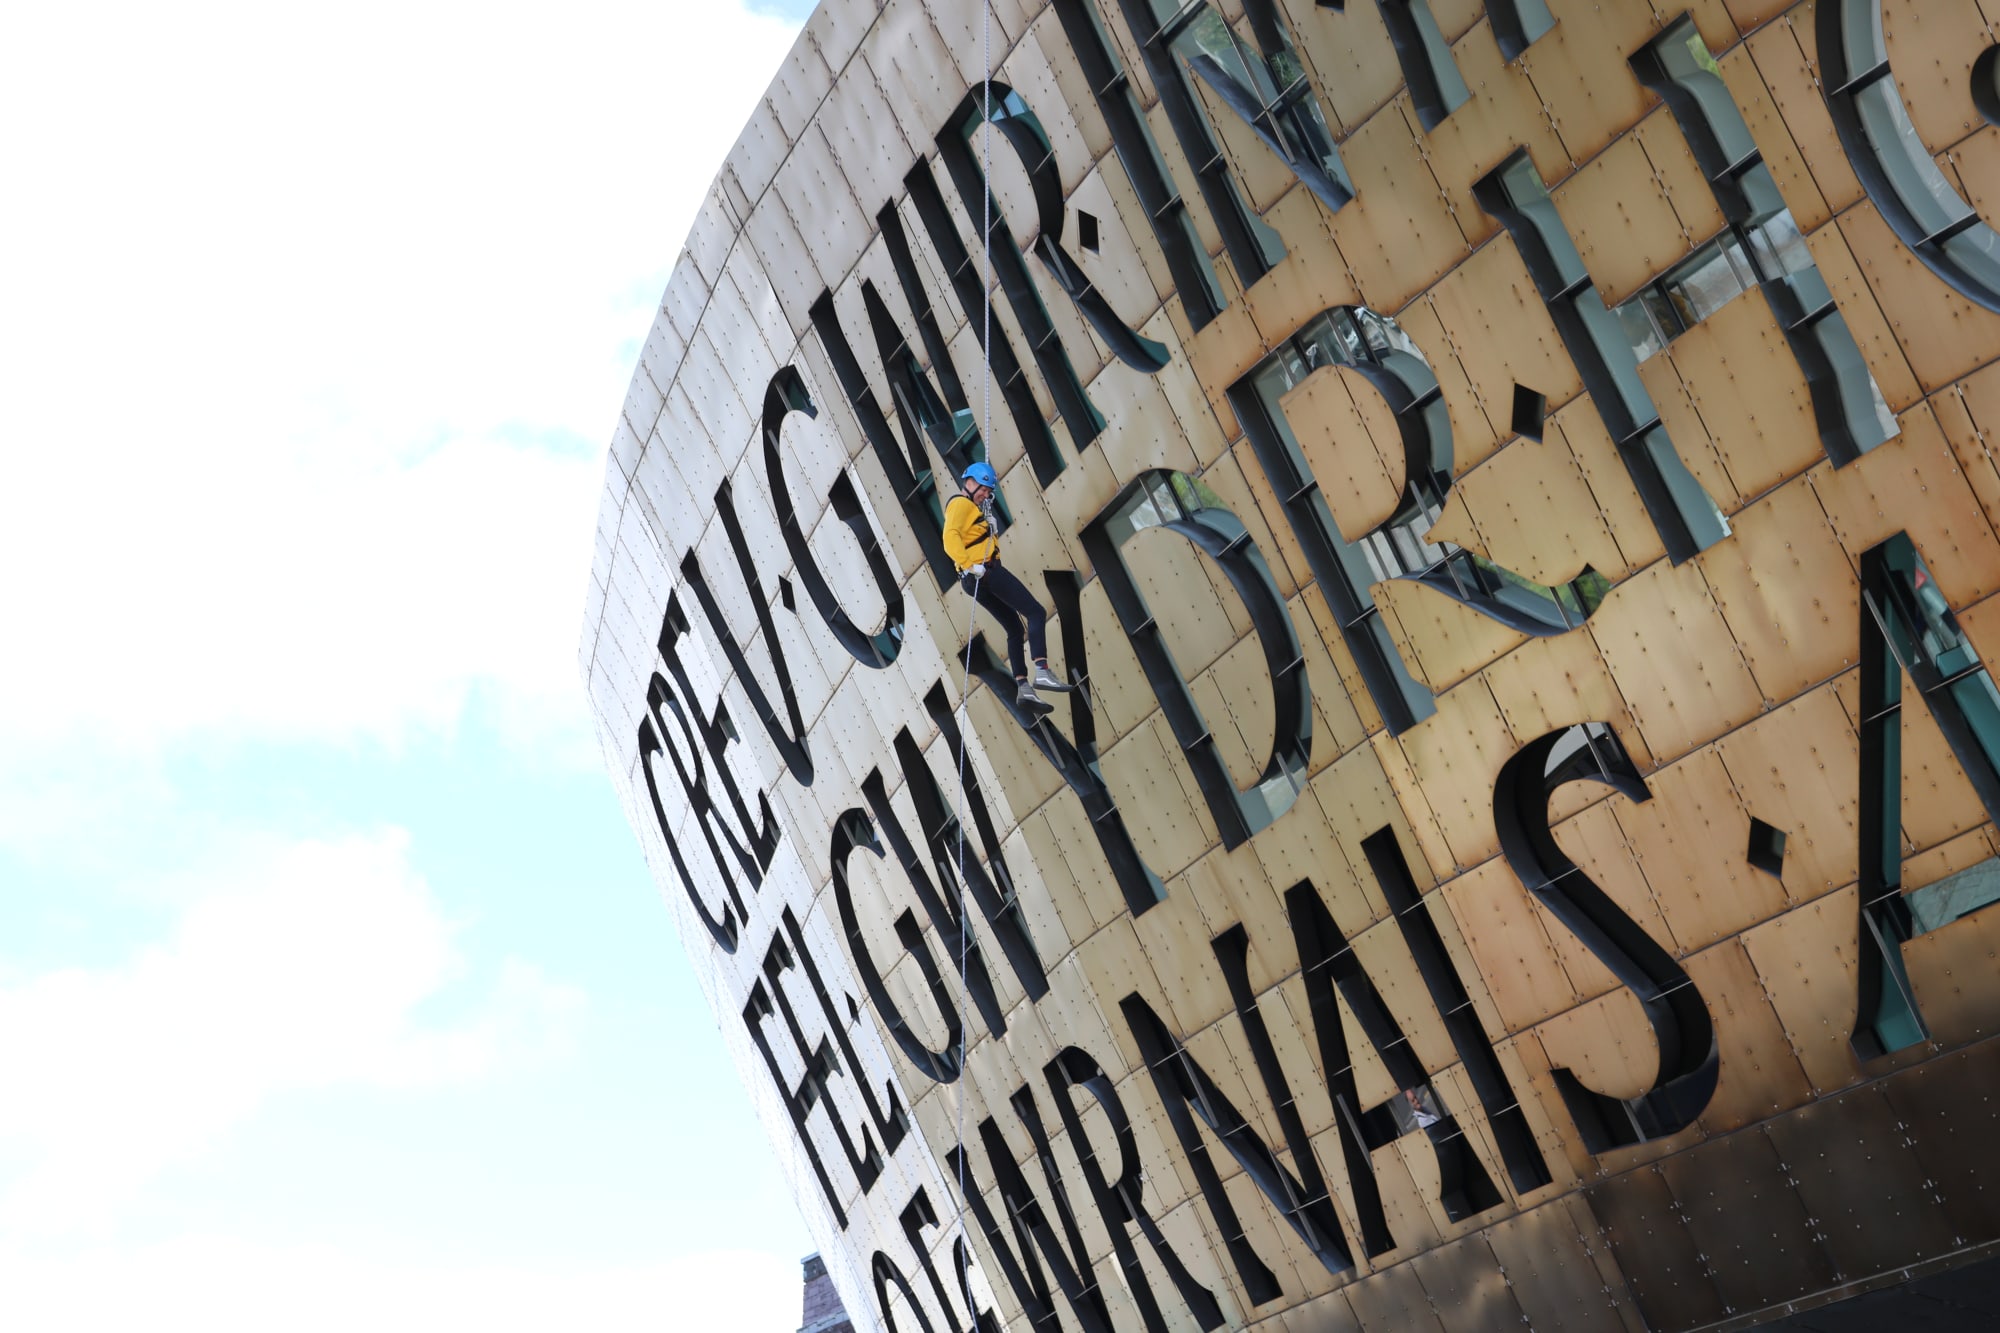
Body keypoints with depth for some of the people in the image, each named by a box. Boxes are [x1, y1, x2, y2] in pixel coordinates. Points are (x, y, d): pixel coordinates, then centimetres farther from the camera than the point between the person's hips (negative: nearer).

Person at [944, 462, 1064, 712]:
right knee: (1035, 612, -12)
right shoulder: (961, 503, -5)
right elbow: (951, 536, -22)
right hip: (987, 571, -11)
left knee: (1016, 630, 12)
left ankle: (1023, 687, 4)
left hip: (980, 579, 11)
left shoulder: (970, 507, 26)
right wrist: (970, 564, -30)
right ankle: (1042, 672, -25)